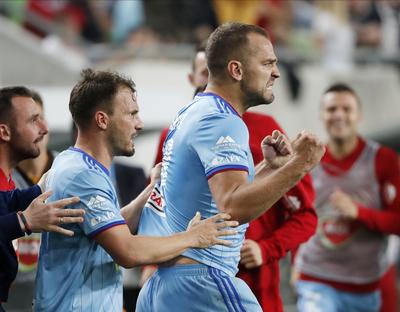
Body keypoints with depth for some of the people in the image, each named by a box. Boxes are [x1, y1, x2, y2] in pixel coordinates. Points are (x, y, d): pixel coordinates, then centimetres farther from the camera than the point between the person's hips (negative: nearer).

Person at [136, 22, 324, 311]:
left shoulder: (191, 114, 17)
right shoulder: (222, 122, -13)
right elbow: (233, 207, -27)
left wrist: (270, 167, 11)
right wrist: (296, 167, -33)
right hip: (200, 283, -10)